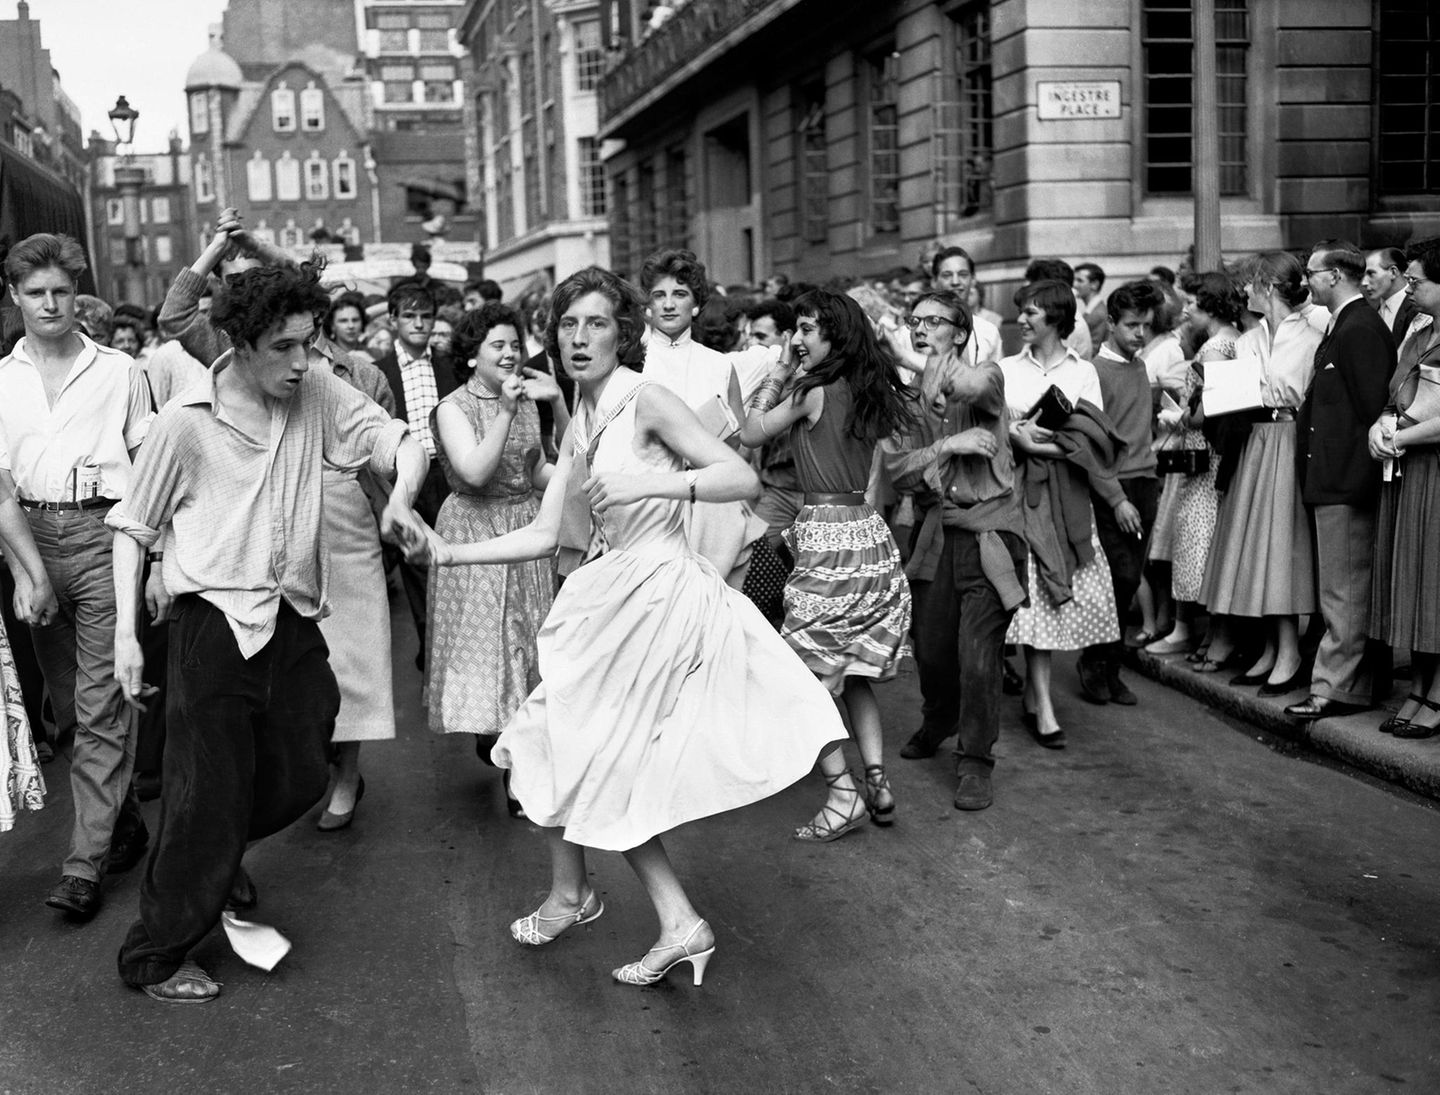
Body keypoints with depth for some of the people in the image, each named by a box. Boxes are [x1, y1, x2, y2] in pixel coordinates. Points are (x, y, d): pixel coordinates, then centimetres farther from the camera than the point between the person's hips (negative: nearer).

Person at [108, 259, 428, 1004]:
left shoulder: (317, 394, 0)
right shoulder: (187, 420, -9)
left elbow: (404, 443, -1)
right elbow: (132, 526, 0)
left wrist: (400, 498, -24)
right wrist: (126, 633, -6)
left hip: (293, 618, 5)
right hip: (215, 621, -5)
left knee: (299, 778, 12)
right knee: (207, 794, 0)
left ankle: (217, 859, 43)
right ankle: (155, 957, 18)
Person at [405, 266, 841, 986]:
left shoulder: (644, 399, -11)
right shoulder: (580, 429, 12)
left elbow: (744, 478, -16)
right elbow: (548, 537, 10)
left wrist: (654, 483, -27)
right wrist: (449, 553, 6)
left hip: (659, 593, -8)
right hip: (619, 595, 8)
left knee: (576, 746, 5)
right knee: (601, 763, 11)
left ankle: (569, 895, 28)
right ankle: (679, 925, 17)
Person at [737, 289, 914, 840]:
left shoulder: (815, 390, -13)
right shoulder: (867, 391, 9)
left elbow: (750, 433, -4)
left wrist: (779, 372, 3)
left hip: (829, 538, -8)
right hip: (869, 532, 8)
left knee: (809, 674, 1)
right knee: (853, 672, 17)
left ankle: (844, 793, -1)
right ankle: (877, 781, 14)